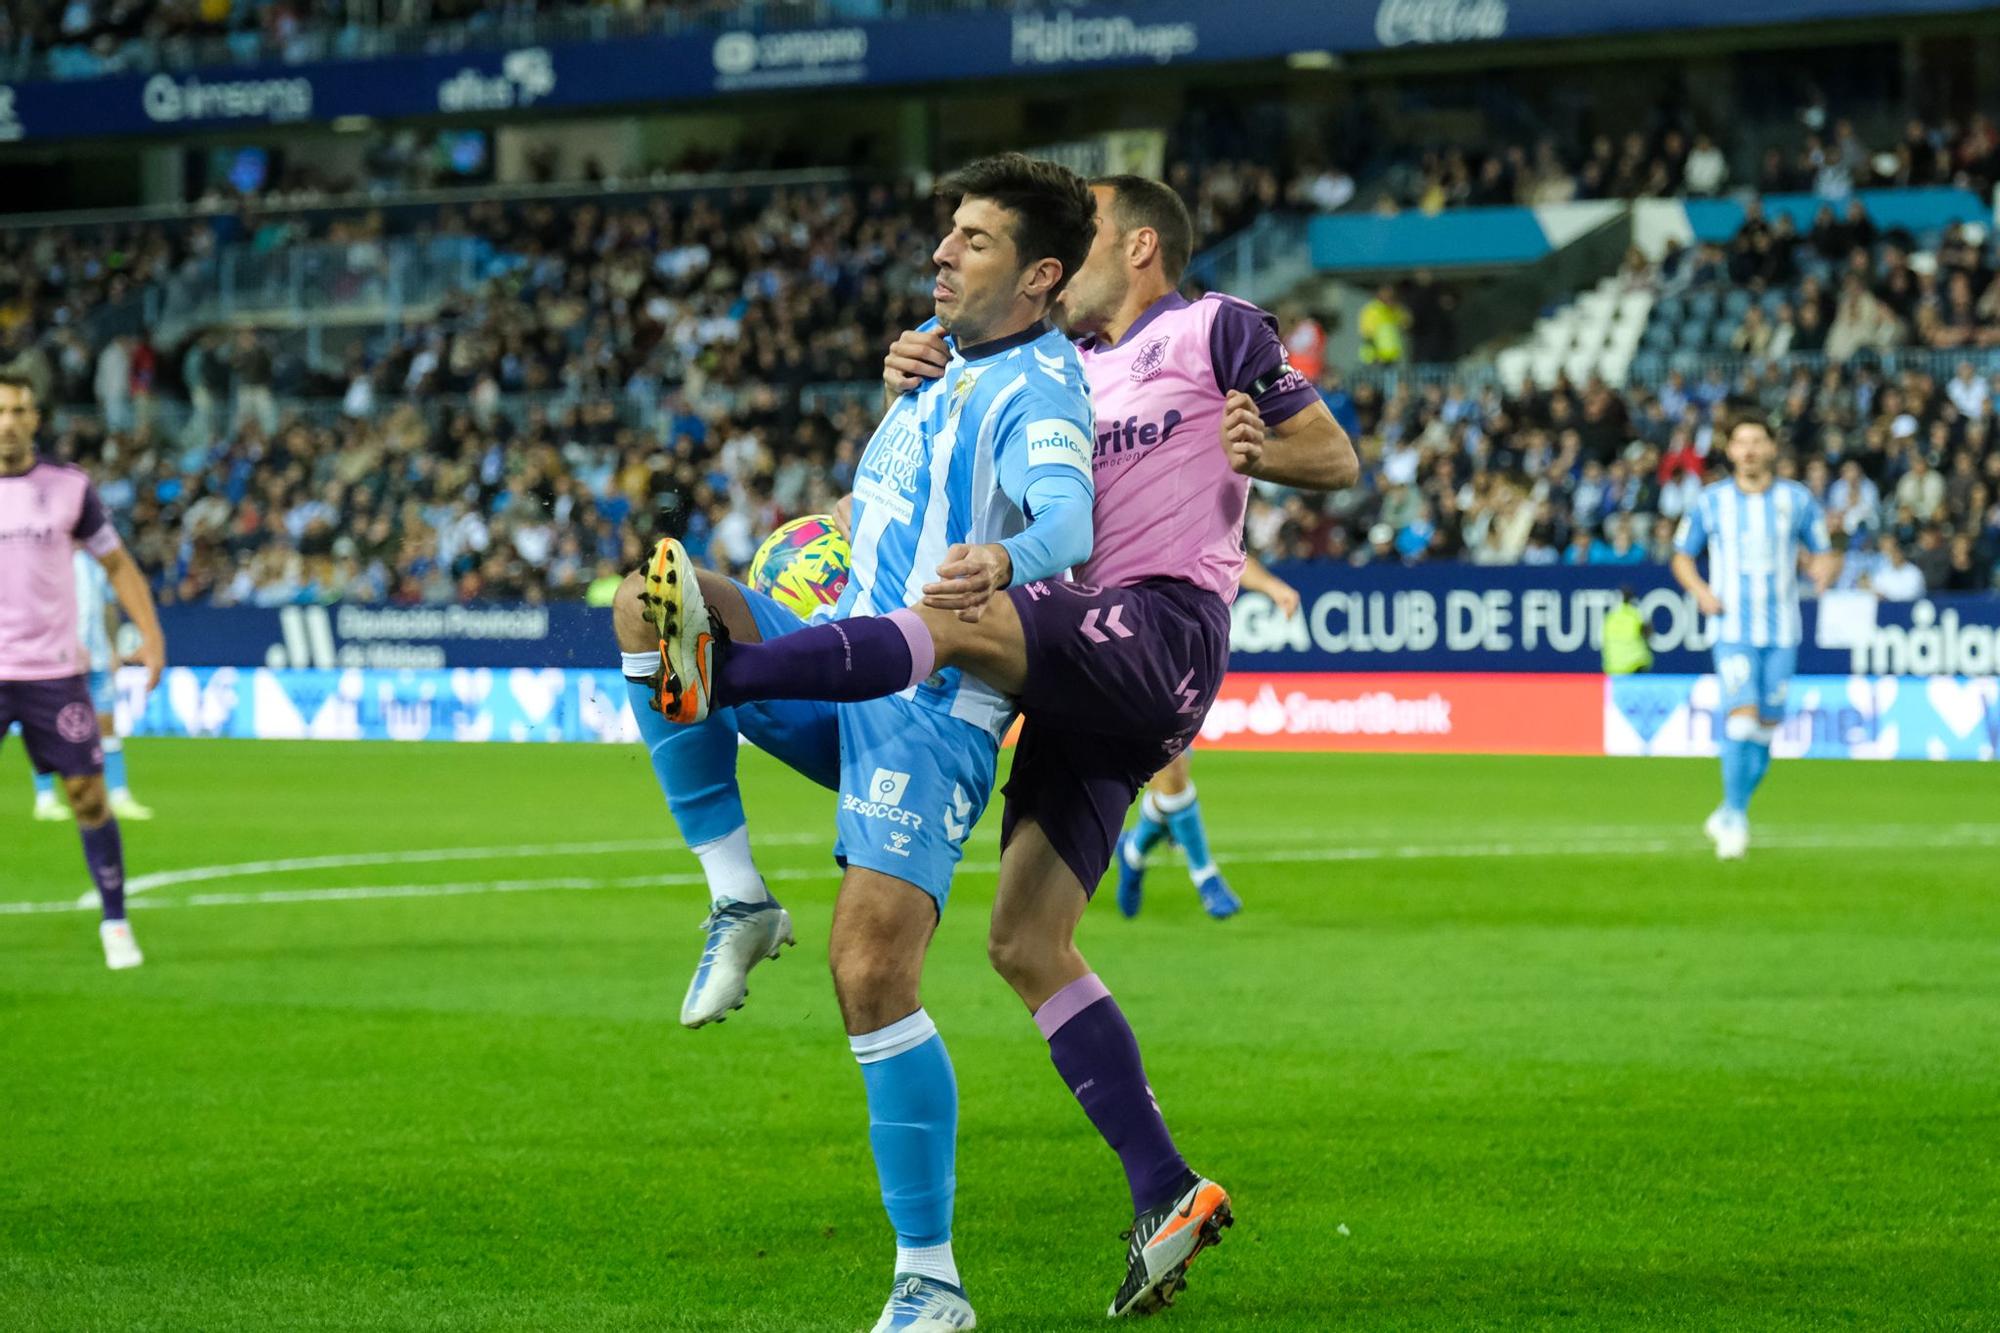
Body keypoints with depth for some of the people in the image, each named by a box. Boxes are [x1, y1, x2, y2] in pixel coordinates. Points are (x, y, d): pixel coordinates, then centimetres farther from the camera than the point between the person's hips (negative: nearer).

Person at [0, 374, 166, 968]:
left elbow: (116, 563, 10)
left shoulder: (69, 488, 2)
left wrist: (150, 633, 0)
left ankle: (115, 924, 12)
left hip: (55, 671, 1)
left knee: (88, 795, 1)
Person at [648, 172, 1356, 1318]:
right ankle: (1167, 1195, -3)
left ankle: (718, 674, -56)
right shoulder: (1063, 370, 28)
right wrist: (913, 385, 3)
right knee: (1028, 944, -2)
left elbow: (1340, 459, 8)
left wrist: (1263, 451, -12)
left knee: (967, 622, -34)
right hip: (1086, 680, 8)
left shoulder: (1216, 331, 10)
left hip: (1164, 629, -8)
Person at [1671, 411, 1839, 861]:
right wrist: (1701, 591, -8)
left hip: (1782, 632, 2)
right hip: (1733, 631, -2)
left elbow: (1824, 552, 9)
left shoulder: (1798, 500, 4)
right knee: (1743, 718, -19)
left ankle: (1728, 814, 25)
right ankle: (1735, 819, -12)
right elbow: (1682, 556, 12)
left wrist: (1827, 569, -15)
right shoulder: (1711, 501, 2)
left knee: (1765, 731, 6)